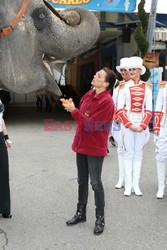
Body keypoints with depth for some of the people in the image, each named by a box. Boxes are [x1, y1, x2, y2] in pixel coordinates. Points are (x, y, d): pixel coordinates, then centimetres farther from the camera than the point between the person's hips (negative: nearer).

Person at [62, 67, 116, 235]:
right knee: (82, 181, 17)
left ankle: (100, 219, 18)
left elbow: (90, 124, -24)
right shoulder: (90, 94, 5)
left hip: (95, 148, -8)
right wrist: (72, 108, -3)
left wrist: (73, 111, -17)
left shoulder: (106, 101, -21)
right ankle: (81, 213, 32)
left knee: (95, 183, 2)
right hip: (82, 144, 8)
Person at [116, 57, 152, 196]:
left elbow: (149, 109, 2)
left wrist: (143, 125, -10)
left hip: (142, 123, 1)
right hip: (127, 123, -1)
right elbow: (120, 109, -3)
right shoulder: (124, 87, 1)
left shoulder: (147, 87, 5)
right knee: (128, 153, 3)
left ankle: (136, 185, 15)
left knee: (138, 154, 7)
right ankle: (128, 185, 10)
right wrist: (129, 124, -12)